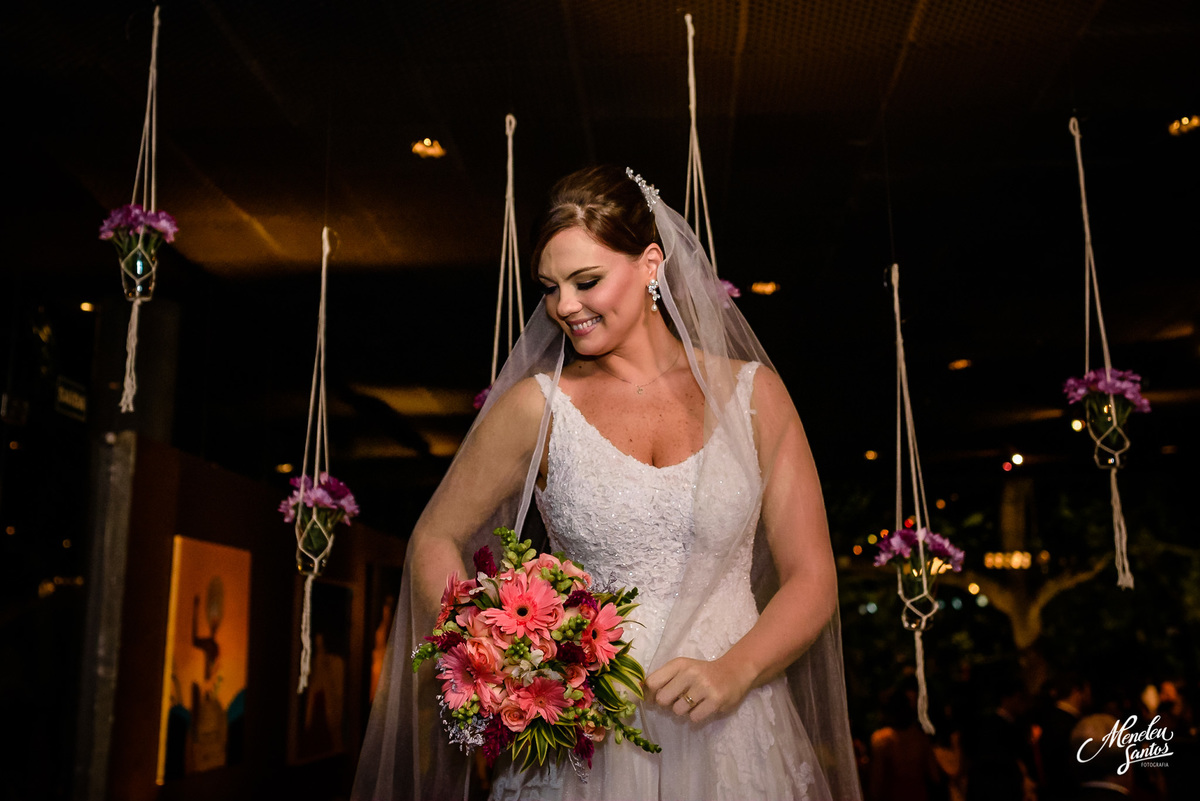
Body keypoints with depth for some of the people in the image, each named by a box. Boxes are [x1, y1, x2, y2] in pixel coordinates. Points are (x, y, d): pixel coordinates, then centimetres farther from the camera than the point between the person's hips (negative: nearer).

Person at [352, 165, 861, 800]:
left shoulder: (751, 392, 0)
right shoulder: (538, 407, -2)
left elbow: (811, 577, 1)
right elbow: (435, 539, 7)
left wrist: (733, 671, -16)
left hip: (731, 741, 1)